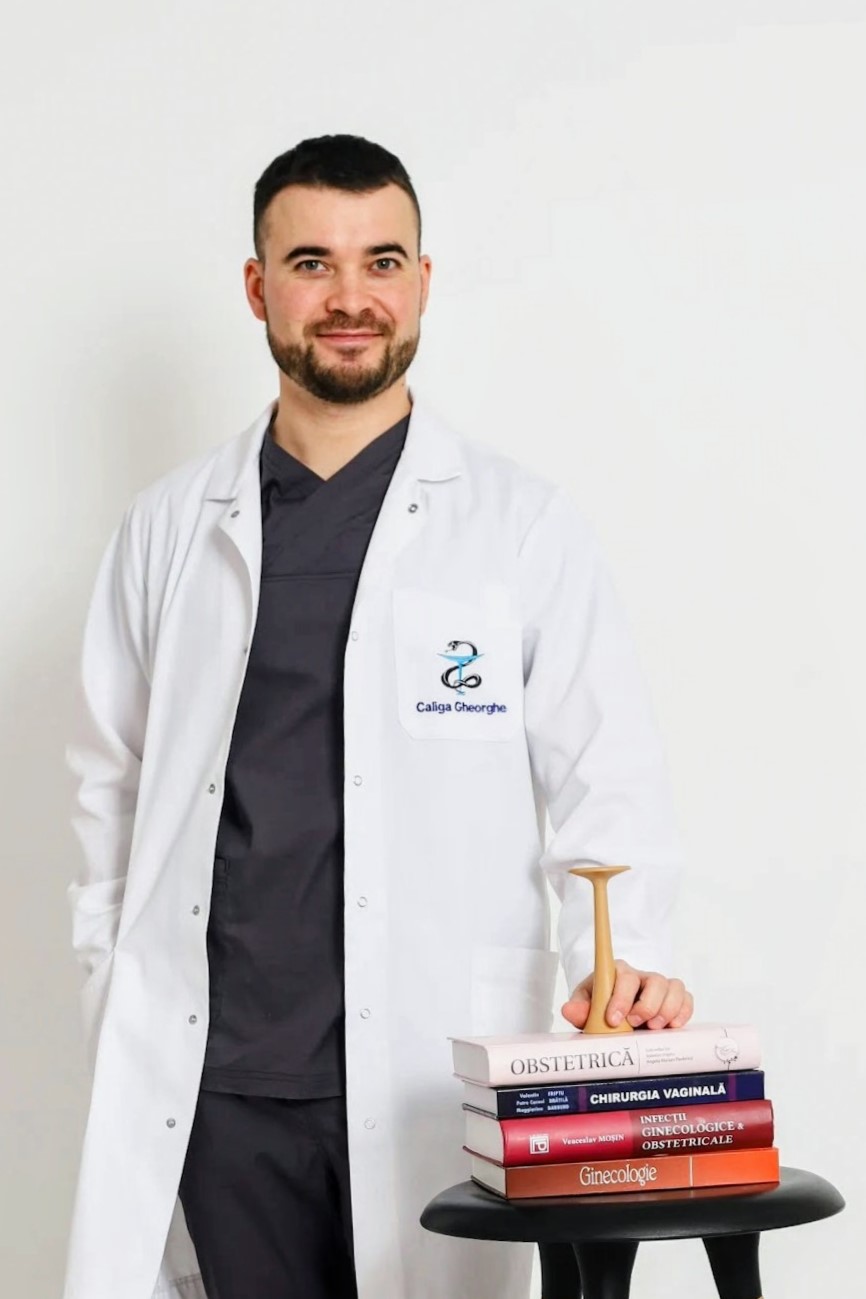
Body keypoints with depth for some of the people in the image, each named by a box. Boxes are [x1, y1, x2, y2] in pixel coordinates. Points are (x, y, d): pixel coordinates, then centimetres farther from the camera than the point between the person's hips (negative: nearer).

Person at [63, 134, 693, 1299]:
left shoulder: (524, 527, 3)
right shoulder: (168, 530, 10)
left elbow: (606, 780, 0)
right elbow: (111, 786, 13)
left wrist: (626, 961, -17)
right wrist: (116, 1024, 6)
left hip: (436, 1072, -1)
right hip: (216, 1081, 2)